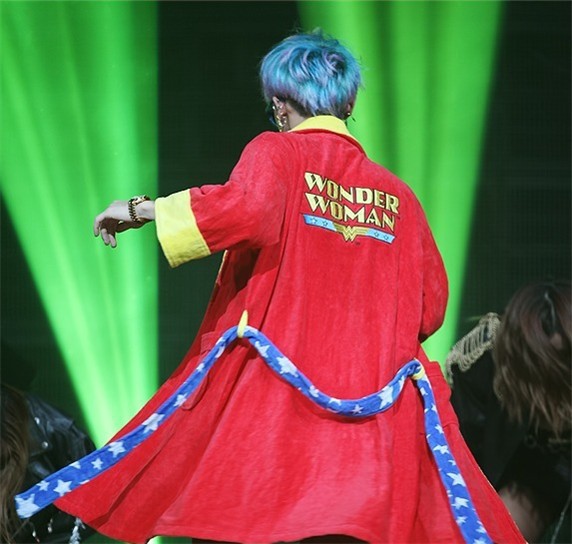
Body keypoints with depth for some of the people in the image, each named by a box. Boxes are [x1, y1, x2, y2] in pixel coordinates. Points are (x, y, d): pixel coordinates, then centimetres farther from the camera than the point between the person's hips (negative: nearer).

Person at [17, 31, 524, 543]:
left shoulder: (278, 153, 3)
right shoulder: (397, 194, 14)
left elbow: (242, 209, -18)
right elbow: (430, 304, 12)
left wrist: (141, 209, -7)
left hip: (282, 383, -4)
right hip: (375, 403, 4)